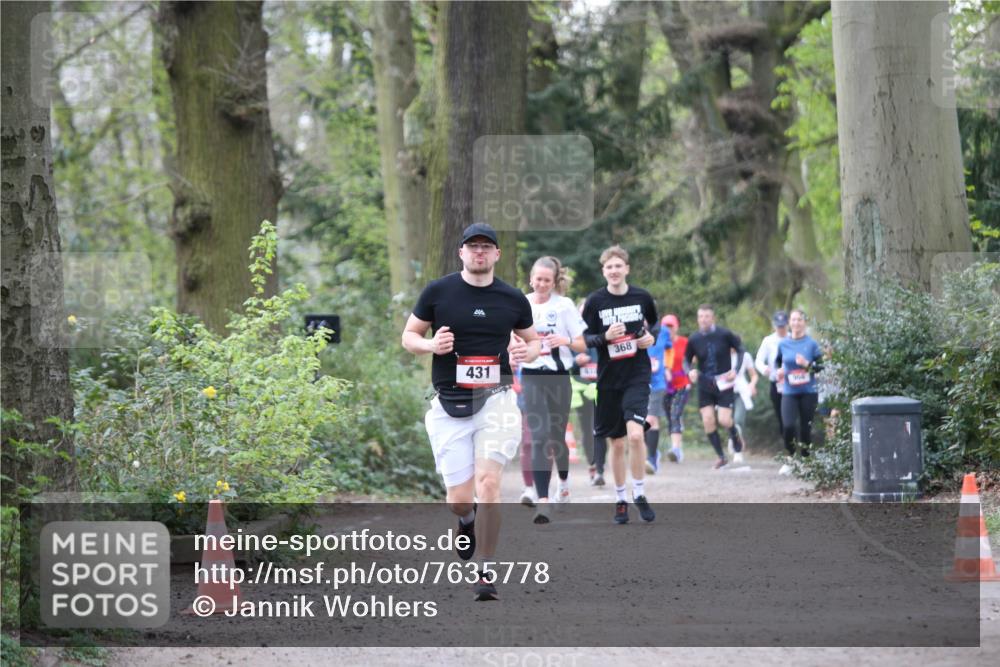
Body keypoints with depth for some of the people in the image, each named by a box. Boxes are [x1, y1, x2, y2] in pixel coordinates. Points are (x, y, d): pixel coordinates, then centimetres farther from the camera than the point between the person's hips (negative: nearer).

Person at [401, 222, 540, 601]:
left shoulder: (513, 299, 6)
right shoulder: (437, 292, 2)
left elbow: (533, 341, 18)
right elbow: (408, 336, 9)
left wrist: (526, 352, -5)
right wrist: (431, 346, -13)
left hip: (496, 401, 0)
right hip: (449, 406, 0)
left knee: (488, 483, -16)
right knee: (459, 499, 0)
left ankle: (485, 574, -7)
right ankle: (466, 522, 40)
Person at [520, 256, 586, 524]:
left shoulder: (564, 305, -1)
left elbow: (583, 344, -2)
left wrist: (565, 341, -20)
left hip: (559, 377, -1)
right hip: (532, 378, 1)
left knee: (556, 436, 8)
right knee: (539, 437, -11)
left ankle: (564, 480, 39)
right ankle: (542, 501, -17)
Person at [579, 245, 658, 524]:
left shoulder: (642, 297, 1)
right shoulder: (595, 301, -2)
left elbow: (655, 323, 19)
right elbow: (583, 338, 1)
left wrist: (652, 337, -3)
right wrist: (605, 337, -18)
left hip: (637, 376, -1)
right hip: (608, 378, 1)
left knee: (635, 434, -19)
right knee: (616, 443, 7)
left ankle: (639, 494, -3)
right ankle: (620, 499, 22)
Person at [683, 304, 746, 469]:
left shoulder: (724, 334, -11)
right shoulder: (694, 339, -5)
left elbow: (740, 349, 3)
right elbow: (687, 360, 6)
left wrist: (736, 370, -9)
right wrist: (690, 371, -16)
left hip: (724, 383, -2)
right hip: (704, 385, 2)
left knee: (724, 420, -10)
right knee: (708, 421, -6)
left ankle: (735, 436, 27)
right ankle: (721, 457, 9)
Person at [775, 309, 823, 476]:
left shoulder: (811, 343, -1)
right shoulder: (783, 344, 4)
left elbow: (820, 366, 1)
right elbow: (778, 361, 20)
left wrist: (807, 364, -18)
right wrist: (780, 371, 0)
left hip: (808, 392, 0)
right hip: (789, 392, 0)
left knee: (806, 427, 1)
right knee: (788, 426, -16)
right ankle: (790, 459, 4)